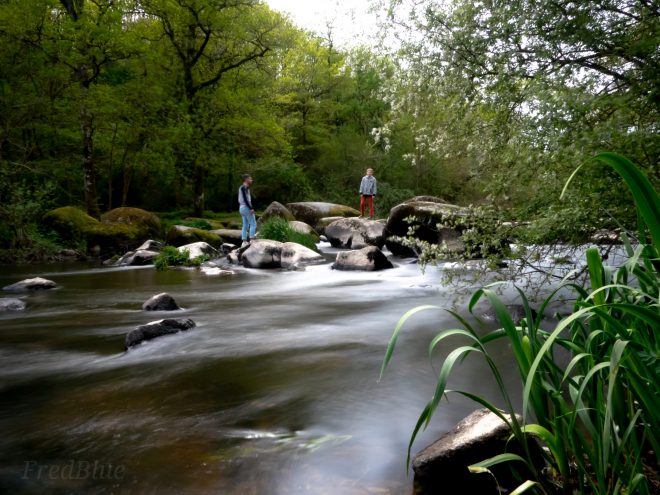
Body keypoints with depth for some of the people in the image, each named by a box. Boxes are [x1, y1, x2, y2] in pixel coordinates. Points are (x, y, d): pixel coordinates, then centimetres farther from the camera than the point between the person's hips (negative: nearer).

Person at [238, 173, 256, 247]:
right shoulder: (244, 187, -13)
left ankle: (244, 242, 8)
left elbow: (240, 199, 19)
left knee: (245, 225, 9)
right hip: (246, 207, -10)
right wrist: (251, 208, -22)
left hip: (242, 208, 10)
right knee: (253, 224, -7)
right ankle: (251, 241, -11)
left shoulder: (241, 187, 17)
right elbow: (245, 199, -21)